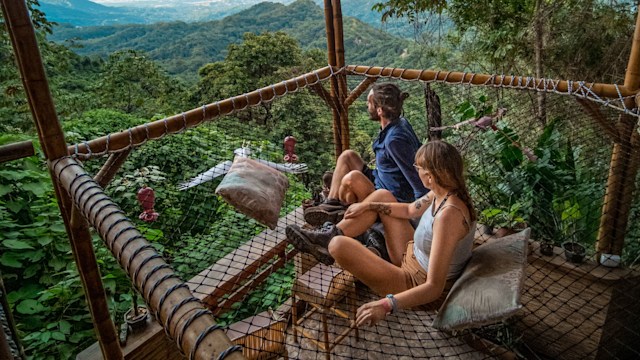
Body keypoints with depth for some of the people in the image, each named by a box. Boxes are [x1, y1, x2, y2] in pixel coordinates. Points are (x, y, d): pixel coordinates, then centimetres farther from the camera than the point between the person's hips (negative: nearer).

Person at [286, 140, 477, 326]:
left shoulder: (448, 214, -35)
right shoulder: (445, 192, -8)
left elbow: (435, 287, -36)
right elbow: (410, 210, 12)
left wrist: (386, 305, -45)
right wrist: (369, 206, 10)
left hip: (416, 283, -9)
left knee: (339, 245, -21)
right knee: (382, 195, 11)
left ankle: (329, 245, 18)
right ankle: (329, 236, 17)